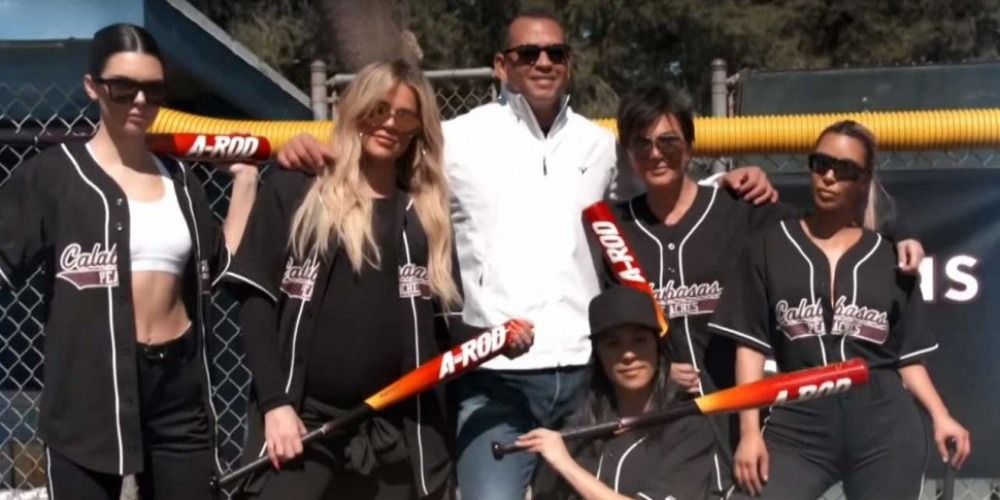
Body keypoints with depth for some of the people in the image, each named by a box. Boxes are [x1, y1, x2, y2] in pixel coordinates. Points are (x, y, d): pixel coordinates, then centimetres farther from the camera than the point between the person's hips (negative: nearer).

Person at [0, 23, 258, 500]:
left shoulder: (179, 179, 12)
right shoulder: (53, 173, -2)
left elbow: (220, 270, 11)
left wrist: (245, 180, 12)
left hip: (179, 381, 4)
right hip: (88, 384, -4)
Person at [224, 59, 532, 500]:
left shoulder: (427, 214, 14)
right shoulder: (294, 191, 5)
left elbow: (443, 323, 14)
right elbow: (257, 298, 1)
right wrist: (275, 401, -8)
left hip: (398, 433, 4)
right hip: (303, 420, -3)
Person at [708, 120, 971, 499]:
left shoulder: (888, 256, 10)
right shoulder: (770, 246, 7)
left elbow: (907, 354, 12)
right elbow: (751, 344, 4)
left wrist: (940, 417, -3)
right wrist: (750, 430, -4)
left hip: (885, 429, 1)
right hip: (799, 426, -1)